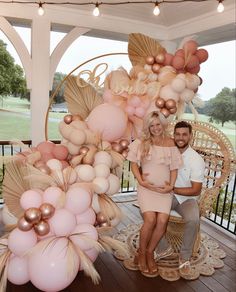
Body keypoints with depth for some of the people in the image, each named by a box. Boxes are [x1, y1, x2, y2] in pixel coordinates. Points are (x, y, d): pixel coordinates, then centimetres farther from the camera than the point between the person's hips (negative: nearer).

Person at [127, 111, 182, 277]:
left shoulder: (170, 143, 7)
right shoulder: (142, 143, 3)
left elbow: (174, 167, 9)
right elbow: (134, 163, 3)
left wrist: (171, 185, -3)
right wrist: (141, 180, -11)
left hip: (165, 189, 2)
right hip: (147, 187, -2)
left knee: (162, 221, -15)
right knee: (150, 219, -20)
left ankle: (150, 252, 10)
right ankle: (141, 253, 6)